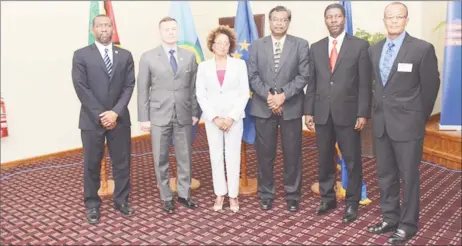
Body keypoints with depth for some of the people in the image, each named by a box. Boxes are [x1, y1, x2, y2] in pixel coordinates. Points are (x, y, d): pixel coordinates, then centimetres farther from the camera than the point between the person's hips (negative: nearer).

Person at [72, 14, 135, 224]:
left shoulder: (125, 55, 7)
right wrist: (100, 115, -13)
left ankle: (121, 200, 24)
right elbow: (82, 89, -7)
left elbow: (129, 86, 1)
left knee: (122, 162, 9)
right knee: (92, 164, 6)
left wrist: (115, 112, -11)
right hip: (92, 119, -2)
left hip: (119, 118, 2)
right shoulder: (81, 55, -1)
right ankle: (92, 205, 20)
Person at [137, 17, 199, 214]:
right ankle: (166, 197, 21)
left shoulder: (189, 56, 6)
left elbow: (194, 87, 7)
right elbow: (143, 90, -1)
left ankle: (184, 194, 27)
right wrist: (143, 118, -5)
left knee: (185, 157, 10)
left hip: (184, 115, 2)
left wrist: (195, 112, 4)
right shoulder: (148, 57, -1)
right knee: (161, 159, 6)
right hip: (159, 115, -2)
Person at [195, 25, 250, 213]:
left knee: (233, 156, 3)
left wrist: (232, 117, -11)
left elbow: (245, 93, -2)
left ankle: (233, 195, 14)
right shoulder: (204, 66, 4)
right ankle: (220, 194, 17)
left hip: (234, 117, -1)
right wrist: (214, 117, -10)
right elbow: (200, 94, 0)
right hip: (212, 118, 1)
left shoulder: (239, 64, 2)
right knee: (216, 156, 6)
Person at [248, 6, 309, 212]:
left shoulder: (301, 45, 4)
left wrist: (283, 95, -14)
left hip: (291, 107, -1)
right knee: (265, 153, 6)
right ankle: (266, 194, 20)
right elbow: (252, 76, 2)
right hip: (263, 107, 1)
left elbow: (304, 76, -4)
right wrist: (268, 95, -12)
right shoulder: (256, 46, 9)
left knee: (292, 153, 5)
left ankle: (292, 195, 19)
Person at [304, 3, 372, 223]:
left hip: (348, 113, -3)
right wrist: (308, 111, 4)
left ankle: (352, 203, 18)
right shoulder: (316, 48, 10)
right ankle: (327, 198, 26)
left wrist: (363, 113, -10)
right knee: (324, 160, 11)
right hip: (322, 113, 3)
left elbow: (365, 83, -4)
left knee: (352, 161, 4)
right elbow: (312, 83, 10)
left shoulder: (360, 45, 0)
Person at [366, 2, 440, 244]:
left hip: (407, 123, -5)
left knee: (409, 176, 5)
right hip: (381, 122, 6)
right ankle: (390, 218, 28)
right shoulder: (374, 49, 7)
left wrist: (421, 117, 5)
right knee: (385, 174, 14)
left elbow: (431, 86, -3)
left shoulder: (423, 48, -9)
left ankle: (407, 224, 19)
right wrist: (378, 111, 13)